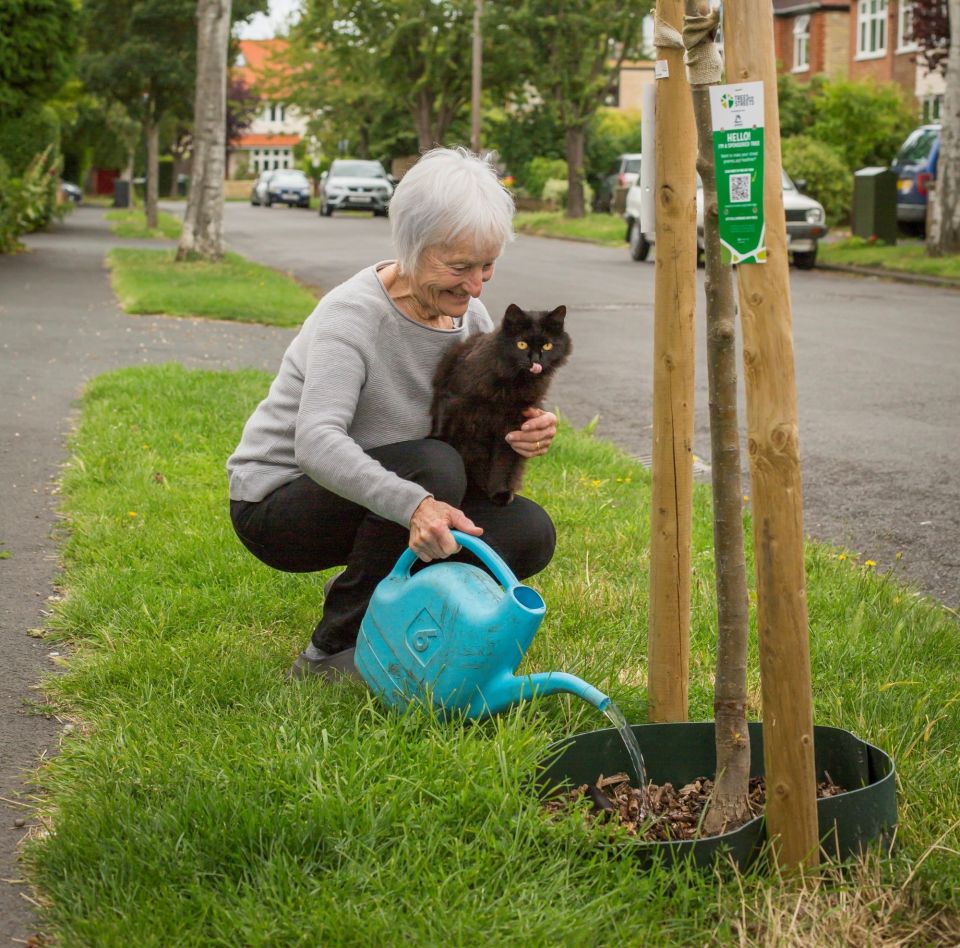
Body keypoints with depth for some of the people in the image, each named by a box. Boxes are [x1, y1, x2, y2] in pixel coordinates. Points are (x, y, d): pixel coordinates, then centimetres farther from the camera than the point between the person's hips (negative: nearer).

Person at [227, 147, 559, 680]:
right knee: (435, 465, -32)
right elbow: (317, 442, -39)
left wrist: (528, 433, -23)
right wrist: (413, 503, -53)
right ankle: (333, 653, -18)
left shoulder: (471, 316, -3)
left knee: (530, 532, -12)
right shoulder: (353, 315, -25)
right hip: (279, 504, -7)